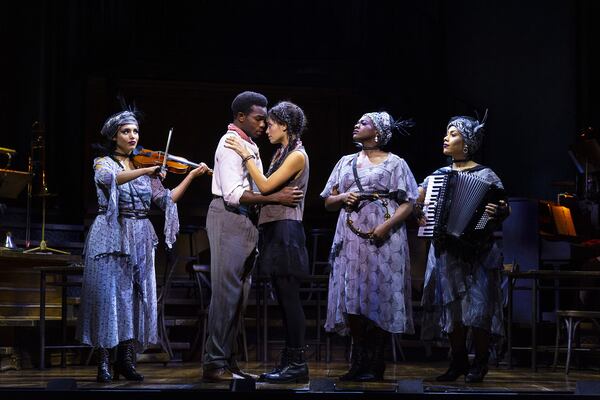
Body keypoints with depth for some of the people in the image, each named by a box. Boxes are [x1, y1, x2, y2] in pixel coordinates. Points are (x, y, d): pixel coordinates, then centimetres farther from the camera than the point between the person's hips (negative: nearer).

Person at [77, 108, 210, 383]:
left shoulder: (144, 167, 14)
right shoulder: (104, 163, 1)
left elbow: (167, 199, 9)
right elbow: (109, 178, -23)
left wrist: (192, 176, 0)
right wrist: (146, 171, -34)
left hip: (140, 239, 5)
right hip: (111, 236, -5)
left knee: (137, 297, 1)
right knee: (108, 295, -8)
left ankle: (127, 360, 6)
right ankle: (104, 362, -6)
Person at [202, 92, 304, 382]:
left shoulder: (250, 145, 19)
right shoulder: (231, 143, -11)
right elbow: (233, 194, -21)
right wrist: (276, 198, -24)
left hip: (245, 220, 10)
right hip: (229, 218, -10)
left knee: (238, 293, 10)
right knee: (226, 292, -10)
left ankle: (228, 361, 14)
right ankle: (215, 364, -8)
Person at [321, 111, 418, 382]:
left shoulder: (395, 164, 6)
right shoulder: (346, 162, 19)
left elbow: (407, 204, -2)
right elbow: (328, 202, 18)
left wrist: (387, 226, -18)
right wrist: (343, 198, -4)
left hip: (383, 240, -4)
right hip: (351, 239, 4)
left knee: (379, 298, -6)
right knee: (353, 300, -2)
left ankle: (375, 366, -2)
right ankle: (359, 363, 5)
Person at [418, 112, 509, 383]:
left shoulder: (485, 175, -2)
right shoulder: (438, 175, 12)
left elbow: (505, 209, -6)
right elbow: (415, 200, 22)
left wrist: (497, 213, -26)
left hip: (476, 251, -4)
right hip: (445, 250, 4)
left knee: (477, 307, -3)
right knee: (451, 306, 4)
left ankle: (480, 363, 11)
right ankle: (458, 361, 16)